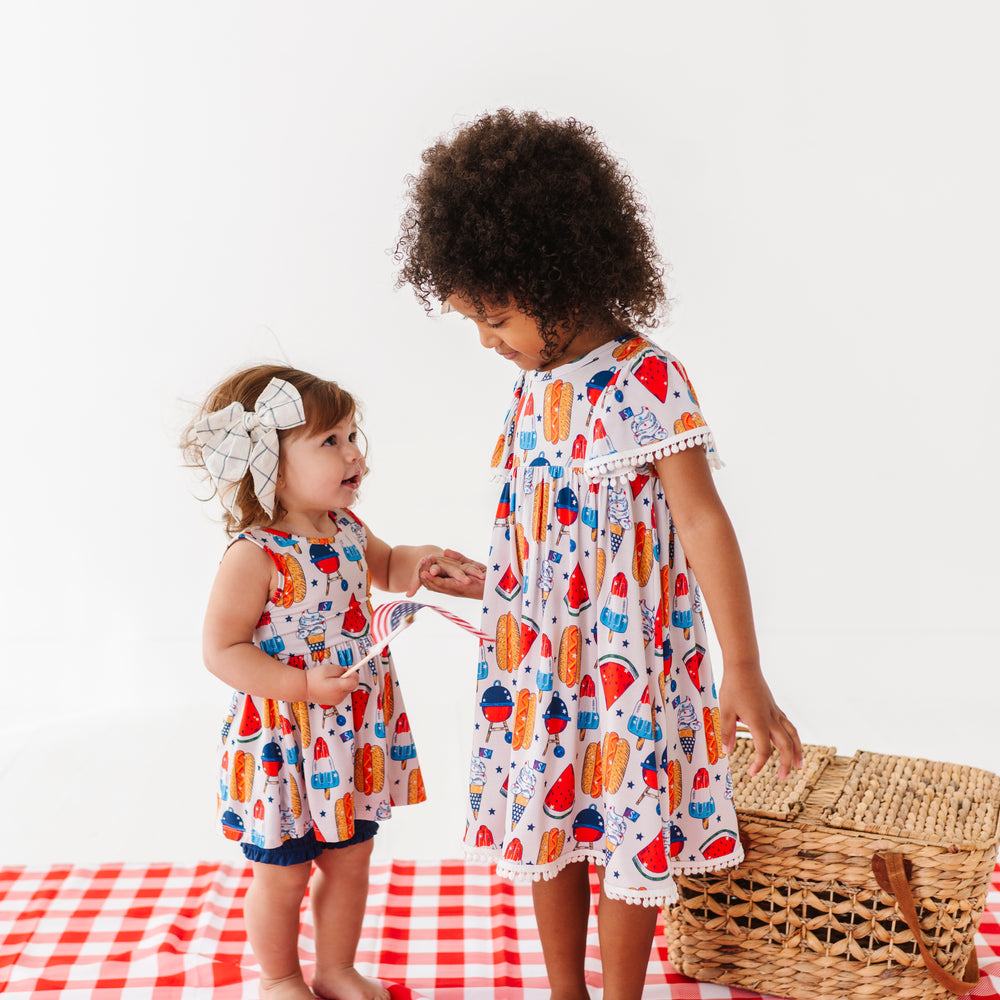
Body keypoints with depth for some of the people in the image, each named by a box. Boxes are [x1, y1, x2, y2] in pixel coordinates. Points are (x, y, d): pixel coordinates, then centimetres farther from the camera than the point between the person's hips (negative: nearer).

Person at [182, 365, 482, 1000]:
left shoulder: (348, 532, 1)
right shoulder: (254, 556, -21)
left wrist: (419, 558, 0)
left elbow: (387, 571, 23)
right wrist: (303, 686, -27)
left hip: (355, 733, 7)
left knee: (350, 859, 19)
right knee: (283, 874, 12)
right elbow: (223, 651, -19)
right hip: (285, 741, -6)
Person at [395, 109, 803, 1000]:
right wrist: (484, 583, 19)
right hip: (537, 656, 7)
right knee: (545, 833, 18)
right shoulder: (537, 385, 6)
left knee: (629, 843, 9)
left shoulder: (646, 381, -17)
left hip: (627, 660, -7)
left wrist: (744, 673, -21)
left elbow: (701, 523, -19)